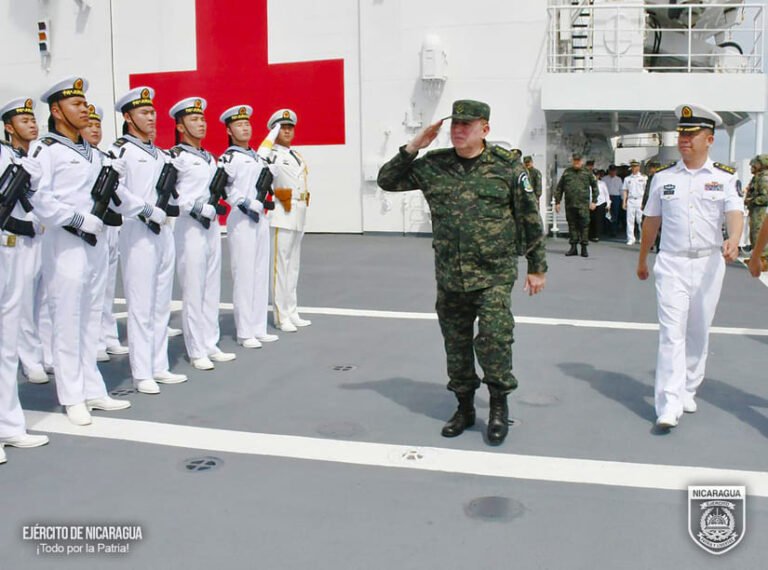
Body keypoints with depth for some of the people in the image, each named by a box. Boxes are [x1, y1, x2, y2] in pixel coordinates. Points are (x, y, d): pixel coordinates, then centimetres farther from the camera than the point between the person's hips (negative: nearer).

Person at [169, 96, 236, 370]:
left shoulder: (209, 157, 16)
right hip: (189, 227, -7)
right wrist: (197, 209, -18)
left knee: (212, 288, 10)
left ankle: (211, 345, 18)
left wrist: (215, 207, 8)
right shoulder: (175, 157, -7)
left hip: (211, 225, 8)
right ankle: (196, 351, 3)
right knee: (193, 291, -4)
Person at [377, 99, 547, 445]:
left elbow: (530, 219, 2)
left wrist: (537, 267, 2)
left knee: (493, 338, -15)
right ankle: (465, 408, 29)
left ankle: (499, 406, 8)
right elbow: (387, 181, 10)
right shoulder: (433, 166, 4)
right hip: (449, 276, 4)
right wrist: (412, 148, -3)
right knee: (456, 343, 11)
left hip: (493, 274, -4)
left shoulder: (507, 166, -3)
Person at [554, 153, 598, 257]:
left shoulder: (587, 172, 8)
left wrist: (594, 201, 4)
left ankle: (584, 248, 1)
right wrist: (557, 202, 10)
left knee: (584, 225, -5)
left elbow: (594, 186, 12)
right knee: (572, 225, 5)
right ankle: (573, 247, 12)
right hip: (569, 204, 2)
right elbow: (559, 188, 15)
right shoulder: (567, 172, 12)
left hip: (583, 204, -2)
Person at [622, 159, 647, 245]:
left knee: (641, 220, -6)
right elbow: (625, 190, 15)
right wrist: (624, 202, 6)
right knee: (630, 220, -1)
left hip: (640, 200, -3)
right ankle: (630, 239, 3)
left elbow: (646, 190, 2)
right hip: (630, 200, 3)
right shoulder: (627, 178, 16)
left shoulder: (644, 177, 7)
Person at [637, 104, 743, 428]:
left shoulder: (725, 178, 2)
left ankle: (688, 391, 30)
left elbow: (735, 213, -12)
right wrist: (642, 259, 21)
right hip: (671, 263, 0)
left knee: (698, 332, 11)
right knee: (671, 332, -10)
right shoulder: (663, 177, 6)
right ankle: (669, 406, -12)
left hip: (709, 263, 1)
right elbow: (651, 220, 14)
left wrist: (733, 240, -34)